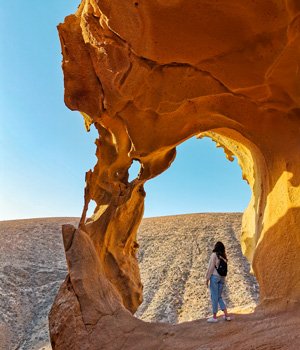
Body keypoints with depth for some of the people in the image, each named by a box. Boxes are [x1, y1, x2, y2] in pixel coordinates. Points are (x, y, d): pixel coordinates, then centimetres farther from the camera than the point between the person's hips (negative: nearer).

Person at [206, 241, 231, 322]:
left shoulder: (214, 255, -9)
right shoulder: (224, 256, 7)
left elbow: (210, 267, -10)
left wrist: (207, 278, -5)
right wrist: (223, 278, 15)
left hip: (214, 277, -6)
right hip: (222, 278, 6)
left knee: (214, 297, 2)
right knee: (219, 297, 15)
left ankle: (214, 317, 8)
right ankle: (226, 315, 13)